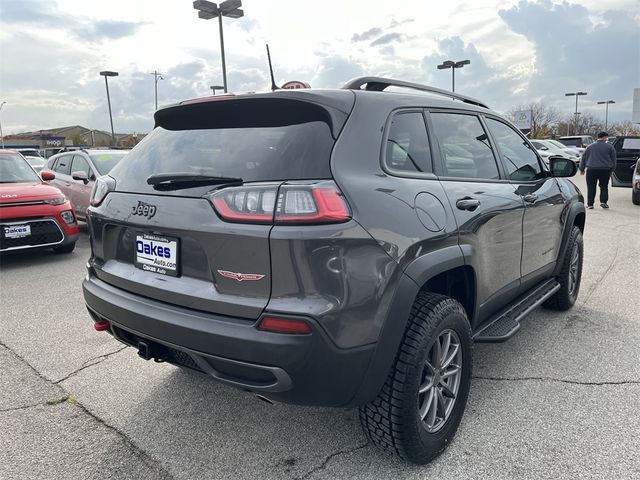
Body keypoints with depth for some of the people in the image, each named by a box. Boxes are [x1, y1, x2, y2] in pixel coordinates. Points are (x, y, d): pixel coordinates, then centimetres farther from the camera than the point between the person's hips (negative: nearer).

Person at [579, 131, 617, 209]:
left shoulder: (590, 147, 8)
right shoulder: (609, 147, 4)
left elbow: (583, 158, 11)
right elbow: (614, 159, 10)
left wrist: (582, 169, 18)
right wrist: (612, 169, 19)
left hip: (592, 170, 1)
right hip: (605, 170, 0)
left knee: (591, 187, 2)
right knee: (604, 186, 10)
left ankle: (590, 204, 1)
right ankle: (603, 201, 1)